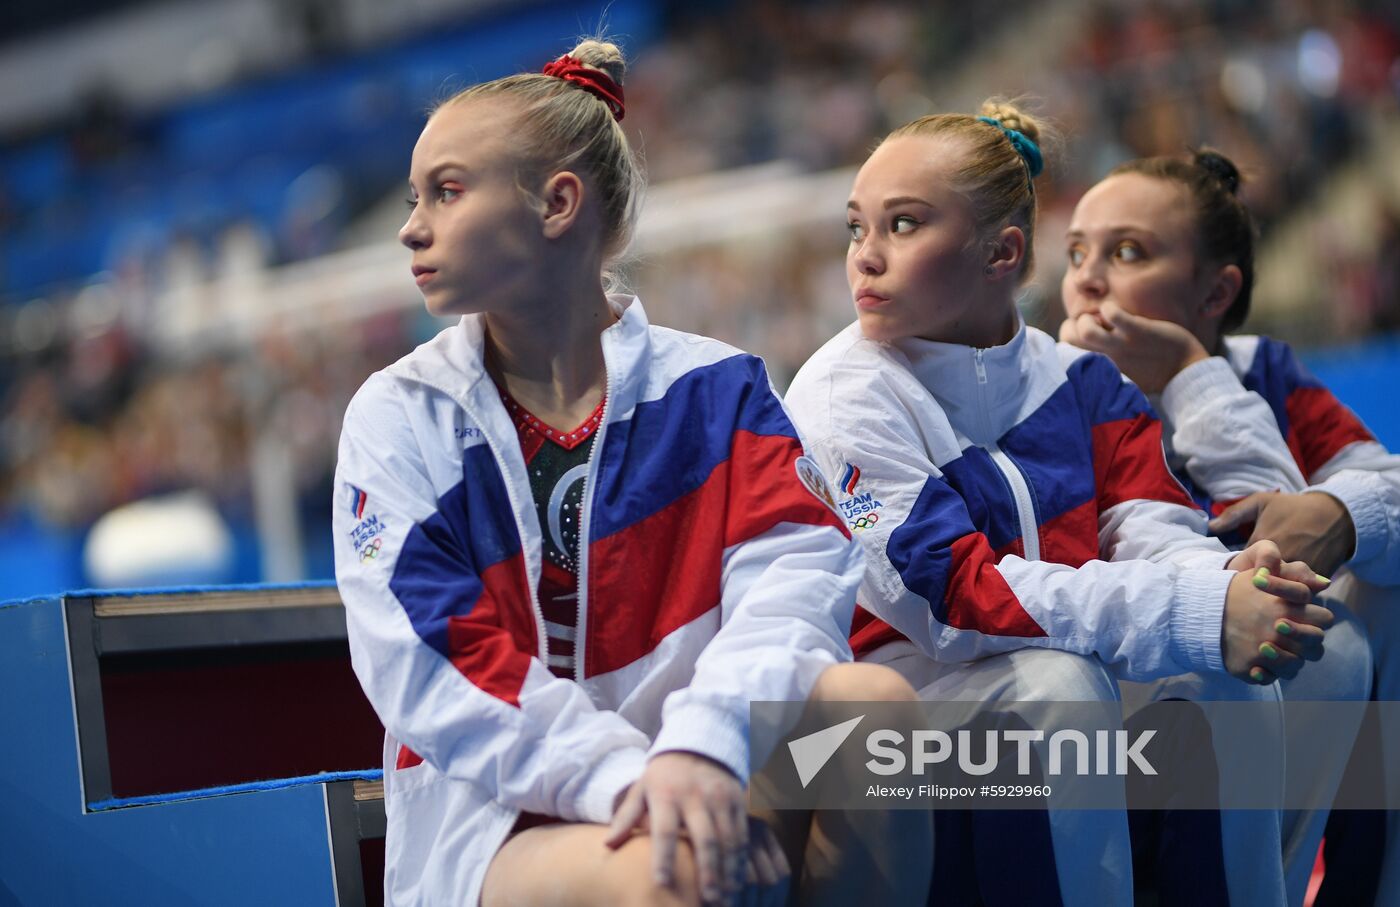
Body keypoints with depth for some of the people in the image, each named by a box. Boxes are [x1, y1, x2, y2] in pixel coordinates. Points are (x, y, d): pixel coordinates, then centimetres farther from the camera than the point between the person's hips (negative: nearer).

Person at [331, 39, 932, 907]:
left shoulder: (710, 388, 4)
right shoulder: (398, 416, 3)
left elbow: (795, 561, -12)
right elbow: (430, 664, -9)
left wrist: (703, 742, -32)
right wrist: (624, 777, -25)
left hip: (694, 776, 3)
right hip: (491, 811, -2)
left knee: (870, 701, -26)